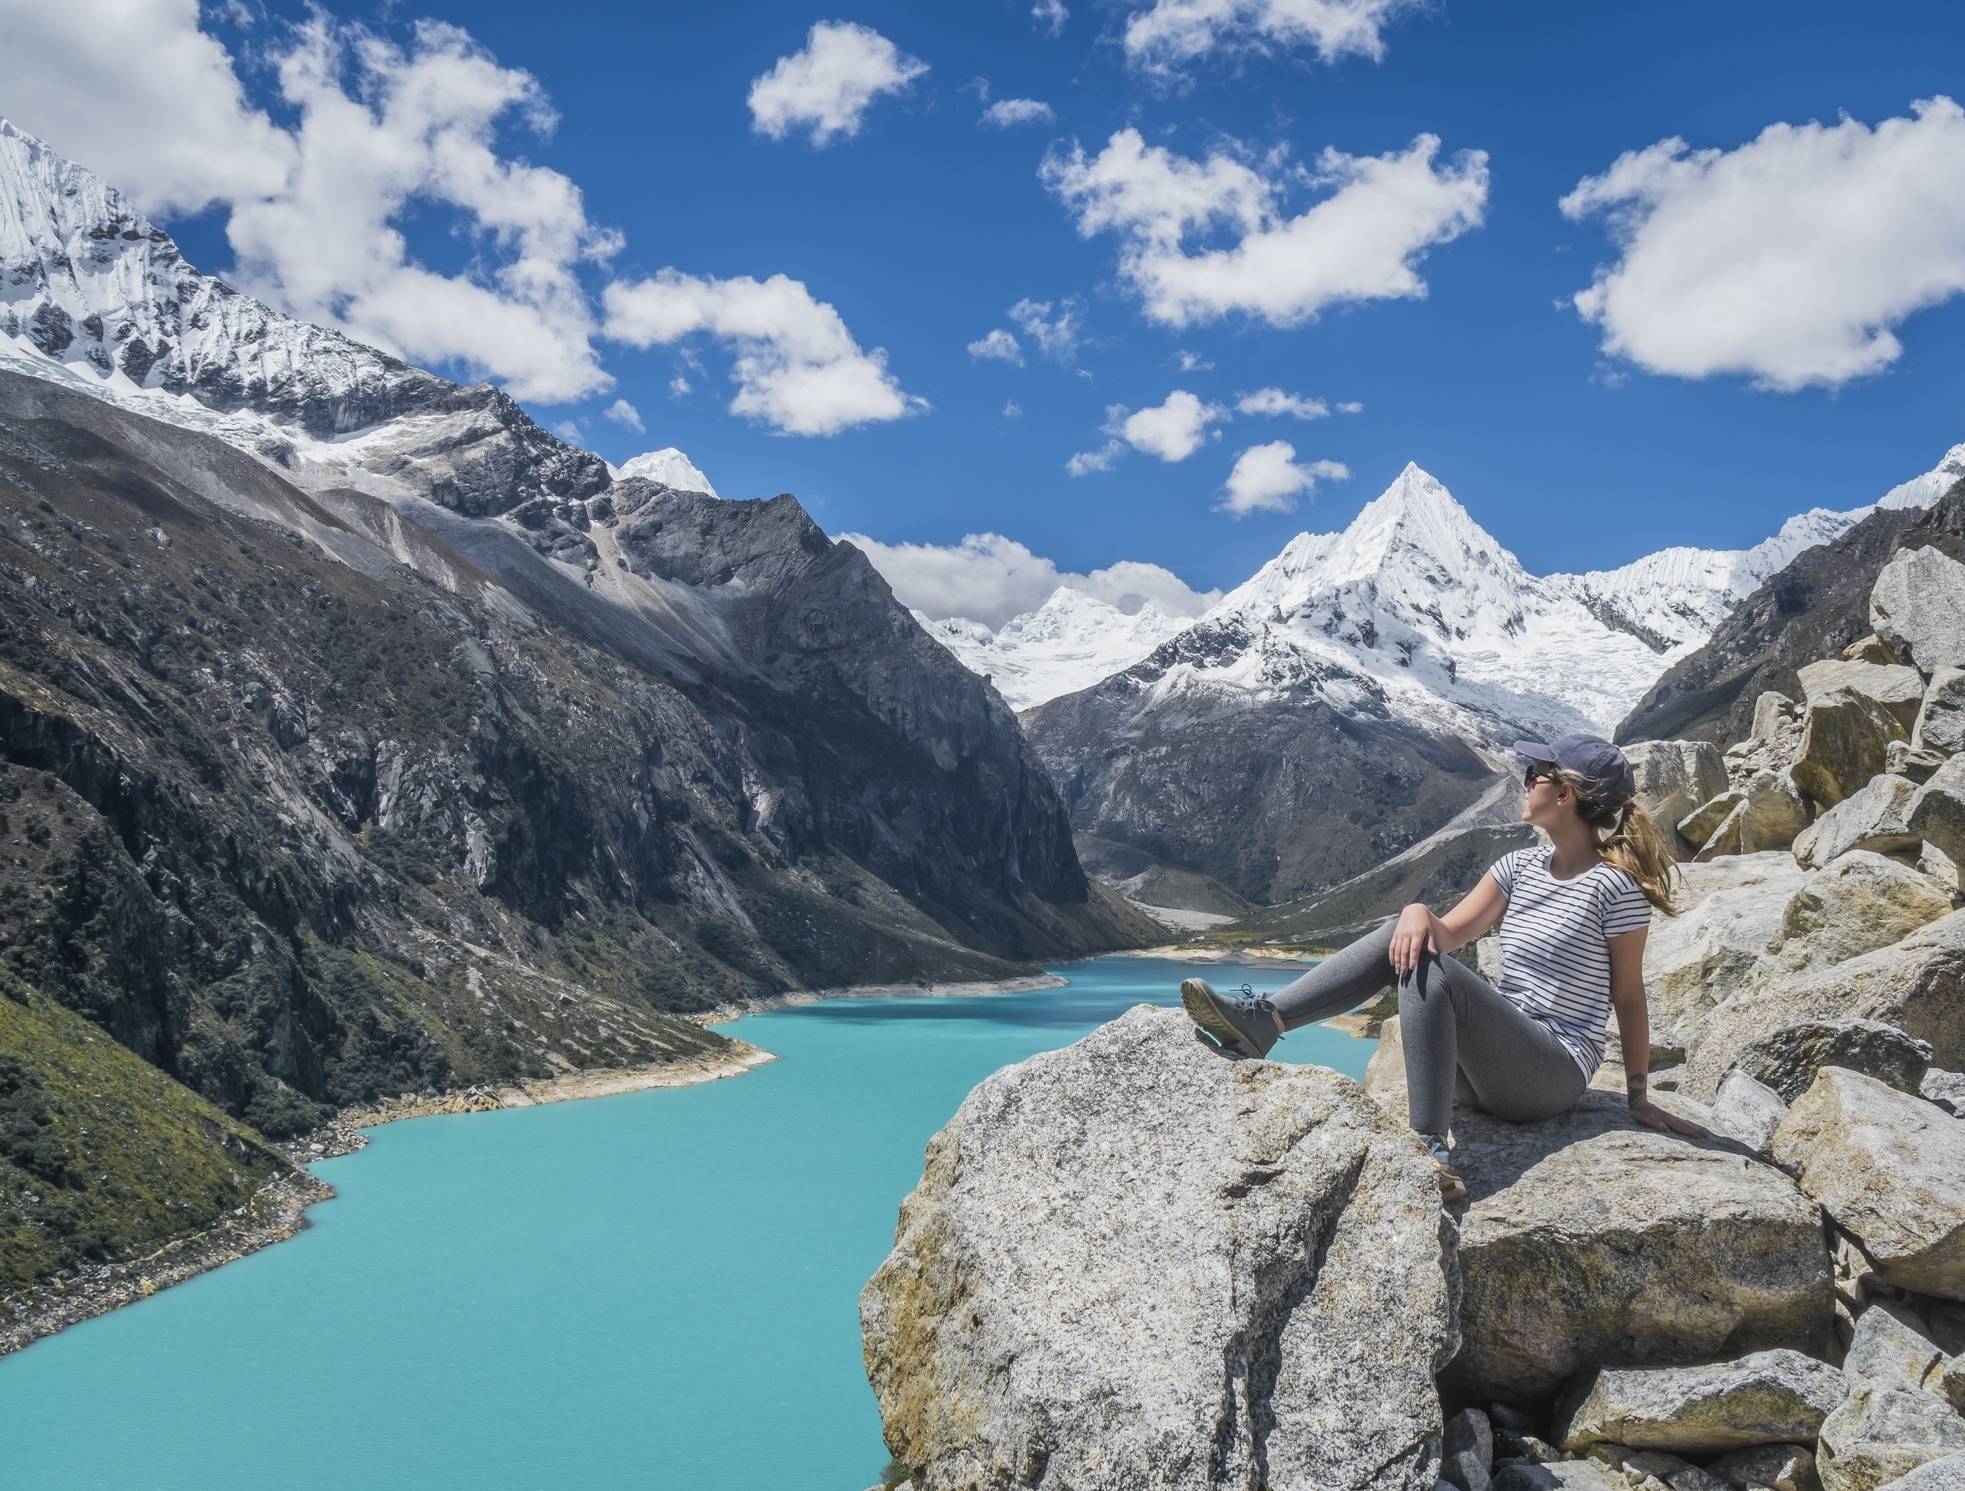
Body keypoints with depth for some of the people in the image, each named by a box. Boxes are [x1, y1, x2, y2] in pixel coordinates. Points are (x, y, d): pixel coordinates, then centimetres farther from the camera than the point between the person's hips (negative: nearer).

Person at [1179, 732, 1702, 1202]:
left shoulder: (1615, 886, -11)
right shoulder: (1521, 866, 9)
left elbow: (1628, 998, -7)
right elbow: (1452, 933, 1)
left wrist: (1639, 1098, -4)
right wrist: (1418, 912, -21)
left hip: (1556, 1075, -7)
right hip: (1500, 1051, 7)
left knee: (1431, 971, -29)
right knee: (1403, 941, -10)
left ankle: (1428, 1152, -32)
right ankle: (1262, 1020, -18)